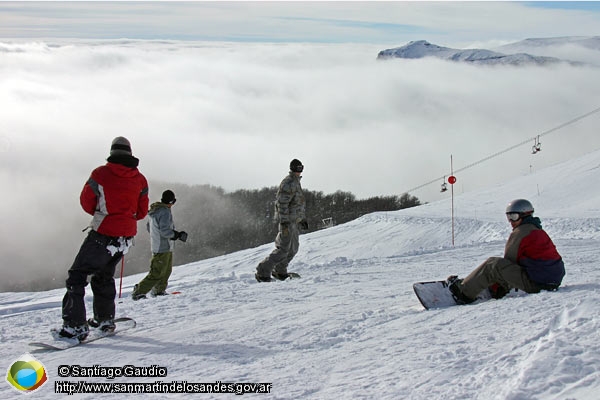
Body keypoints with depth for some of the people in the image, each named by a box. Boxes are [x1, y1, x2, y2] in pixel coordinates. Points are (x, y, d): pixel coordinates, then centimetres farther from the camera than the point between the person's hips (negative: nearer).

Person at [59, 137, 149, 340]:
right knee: (104, 276, 24)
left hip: (103, 234, -5)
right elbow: (142, 211, 9)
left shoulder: (100, 174, -9)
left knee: (77, 276, -1)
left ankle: (76, 325, -11)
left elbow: (86, 202, 0)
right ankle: (105, 319, 30)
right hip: (127, 236, 5)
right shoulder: (140, 179, 3)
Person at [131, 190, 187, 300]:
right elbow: (165, 231, -24)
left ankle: (159, 291, 32)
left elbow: (149, 227, 19)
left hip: (156, 245, 10)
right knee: (156, 274, -7)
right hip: (163, 248, -10)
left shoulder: (155, 210, 9)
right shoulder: (165, 211, -19)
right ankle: (138, 292, -7)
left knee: (167, 270, 22)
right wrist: (177, 234, -11)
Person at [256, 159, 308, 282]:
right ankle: (263, 273, -7)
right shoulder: (288, 183, -16)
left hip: (294, 221, 10)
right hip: (287, 220, -10)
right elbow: (282, 203, -21)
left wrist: (302, 219, 26)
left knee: (293, 248, 16)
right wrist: (284, 222, -26)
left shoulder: (296, 182, 17)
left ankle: (280, 272, 28)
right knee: (283, 249, -12)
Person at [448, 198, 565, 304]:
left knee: (493, 265, -7)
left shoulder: (520, 233, -9)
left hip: (534, 283, -9)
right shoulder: (538, 230, 20)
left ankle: (464, 293, -1)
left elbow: (509, 261, -4)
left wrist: (497, 288, 6)